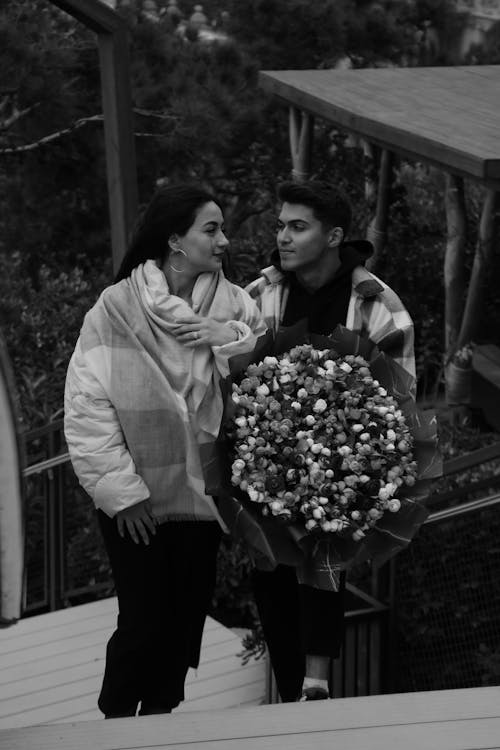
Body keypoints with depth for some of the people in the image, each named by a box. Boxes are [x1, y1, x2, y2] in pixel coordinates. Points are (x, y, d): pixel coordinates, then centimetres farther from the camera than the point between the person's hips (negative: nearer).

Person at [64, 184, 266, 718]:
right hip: (137, 501, -4)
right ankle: (115, 720, 17)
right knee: (143, 620, -3)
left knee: (187, 616, 10)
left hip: (203, 489, 4)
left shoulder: (232, 303, 4)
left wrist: (231, 339, -14)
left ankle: (158, 714, 28)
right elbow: (87, 405, -11)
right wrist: (120, 490, -15)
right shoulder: (117, 307, -8)